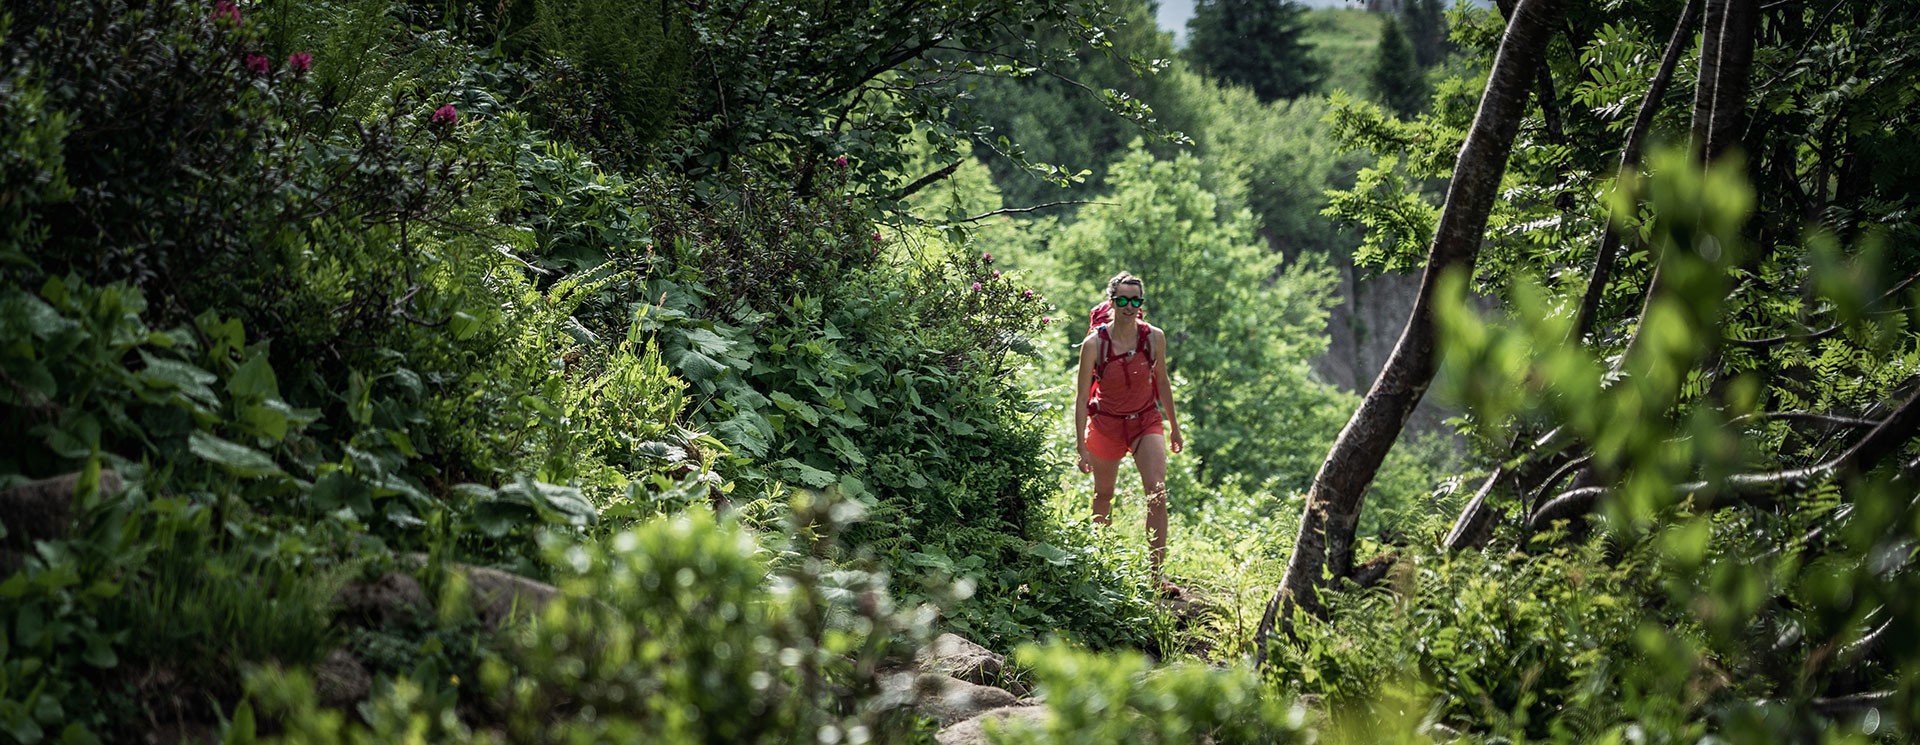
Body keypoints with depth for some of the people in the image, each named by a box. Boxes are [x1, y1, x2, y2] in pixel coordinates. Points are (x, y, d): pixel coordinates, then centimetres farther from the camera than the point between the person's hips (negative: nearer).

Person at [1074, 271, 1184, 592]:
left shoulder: (1154, 337, -9)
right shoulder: (1094, 343, -16)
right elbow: (1081, 398, -11)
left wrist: (1174, 425, 15)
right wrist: (1082, 448, -12)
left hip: (1146, 421, 1)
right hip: (1106, 424, -1)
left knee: (1157, 493, -16)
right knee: (1103, 496, 14)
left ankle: (1157, 573, -15)